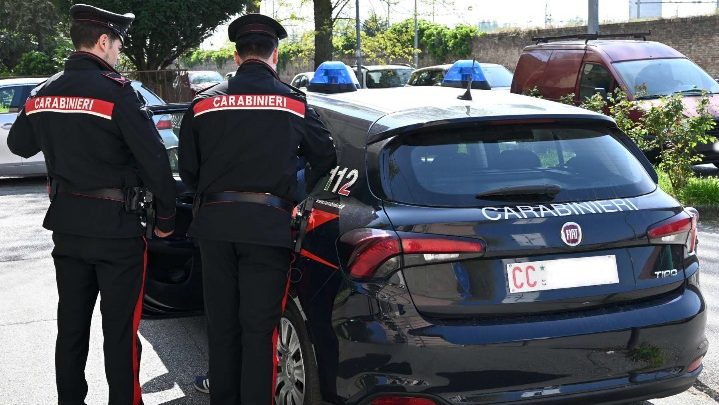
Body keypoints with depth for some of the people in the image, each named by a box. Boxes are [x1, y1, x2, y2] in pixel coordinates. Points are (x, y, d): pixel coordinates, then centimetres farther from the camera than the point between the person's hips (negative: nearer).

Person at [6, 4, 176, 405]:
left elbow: (19, 144, 20)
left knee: (71, 322, 16)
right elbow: (155, 159, -17)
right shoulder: (117, 91, -16)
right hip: (115, 223, -6)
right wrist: (167, 217, -7)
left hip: (66, 221, 7)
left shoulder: (43, 93, 4)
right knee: (120, 326, 1)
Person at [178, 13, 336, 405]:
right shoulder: (294, 102, 1)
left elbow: (188, 171, 9)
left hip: (214, 223, 2)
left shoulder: (204, 102, 4)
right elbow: (325, 159, 11)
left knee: (221, 324, 14)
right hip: (268, 225, -2)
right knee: (259, 328, 2)